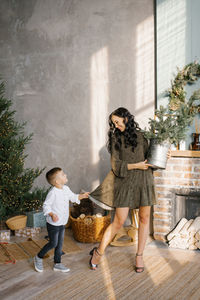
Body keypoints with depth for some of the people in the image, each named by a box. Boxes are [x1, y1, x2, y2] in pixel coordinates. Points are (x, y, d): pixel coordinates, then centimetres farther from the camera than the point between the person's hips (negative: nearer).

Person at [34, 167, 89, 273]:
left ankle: (57, 264, 25)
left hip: (62, 223, 8)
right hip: (53, 224, -8)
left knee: (60, 244, 13)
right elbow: (46, 206, -20)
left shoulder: (66, 189, 3)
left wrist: (82, 196, 6)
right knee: (53, 243, 0)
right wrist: (52, 214, -33)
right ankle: (38, 258, 20)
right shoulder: (53, 192, -23)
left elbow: (73, 197, 20)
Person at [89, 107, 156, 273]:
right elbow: (116, 164, -2)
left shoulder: (141, 135, 9)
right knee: (119, 221, -4)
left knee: (144, 219, 7)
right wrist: (135, 166, -10)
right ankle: (99, 252, 13)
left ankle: (139, 255, 21)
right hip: (125, 182, -2)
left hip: (144, 180, 2)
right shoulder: (116, 138, 6)